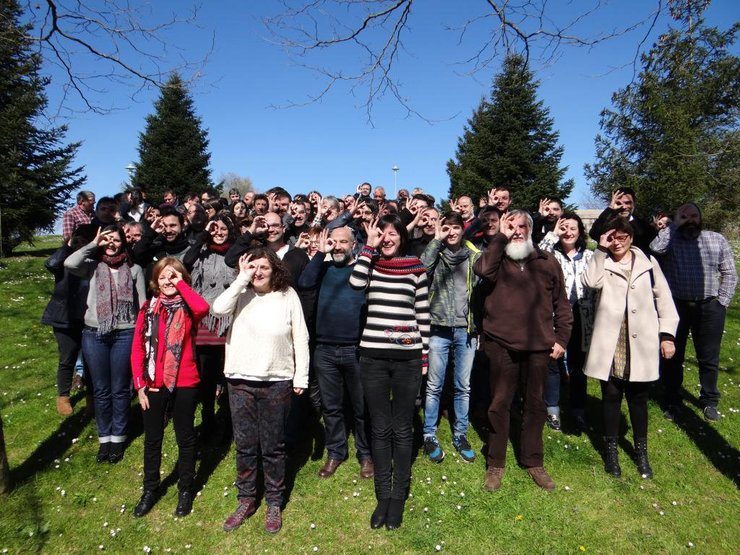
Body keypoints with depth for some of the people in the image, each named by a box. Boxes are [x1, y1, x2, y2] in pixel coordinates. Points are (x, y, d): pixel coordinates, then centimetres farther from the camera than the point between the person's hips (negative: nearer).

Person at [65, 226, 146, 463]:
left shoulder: (134, 269, 3)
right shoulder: (93, 266, 4)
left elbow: (142, 305, 4)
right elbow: (69, 263, -19)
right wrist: (94, 244, -9)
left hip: (125, 334, -1)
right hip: (95, 334, 1)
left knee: (120, 389, 8)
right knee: (101, 390, 11)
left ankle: (118, 438, 23)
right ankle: (104, 438, 25)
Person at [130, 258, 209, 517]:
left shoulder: (188, 308, -5)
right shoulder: (148, 309, 3)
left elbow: (203, 307, -31)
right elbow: (137, 348, 2)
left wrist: (181, 285, -18)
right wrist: (139, 384, -4)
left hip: (184, 384, -3)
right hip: (153, 385, 3)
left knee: (185, 438, 11)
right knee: (152, 439, 16)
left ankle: (185, 490, 28)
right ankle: (150, 489, 35)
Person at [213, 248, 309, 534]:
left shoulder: (288, 296, -3)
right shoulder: (241, 294, 0)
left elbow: (300, 338, 0)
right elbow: (219, 309, -21)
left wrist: (301, 377, -1)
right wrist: (242, 278, -17)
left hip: (276, 382, -1)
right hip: (240, 381, 2)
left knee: (273, 447, 10)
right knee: (245, 445, 13)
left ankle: (274, 503, 28)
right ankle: (246, 500, 32)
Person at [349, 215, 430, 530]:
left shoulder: (416, 269, 3)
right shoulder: (370, 264, 6)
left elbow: (423, 313, 5)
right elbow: (355, 284, -17)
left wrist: (424, 354, 4)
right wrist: (369, 247, -10)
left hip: (407, 358, -1)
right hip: (373, 357, 1)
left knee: (402, 429, 9)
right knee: (380, 429, 10)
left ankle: (398, 496, 24)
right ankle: (382, 495, 25)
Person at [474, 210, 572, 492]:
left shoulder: (547, 262, 8)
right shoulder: (498, 259, 3)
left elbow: (561, 303, 11)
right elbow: (482, 269, -21)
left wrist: (561, 338, 5)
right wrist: (501, 237, -14)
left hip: (538, 346, 2)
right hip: (502, 344, -2)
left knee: (535, 404, 14)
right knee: (499, 403, 7)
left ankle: (533, 461, 31)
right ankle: (496, 464, 22)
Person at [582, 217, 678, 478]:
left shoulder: (647, 262, 7)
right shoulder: (602, 263, 4)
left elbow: (663, 298, 7)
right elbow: (591, 281, -18)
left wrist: (667, 334, 1)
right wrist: (601, 250, -14)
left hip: (641, 344, 1)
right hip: (610, 344, -1)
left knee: (638, 397, 12)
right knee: (611, 395, 7)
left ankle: (641, 450, 28)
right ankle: (611, 449, 23)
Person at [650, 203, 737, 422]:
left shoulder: (717, 240, 7)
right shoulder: (669, 239, 2)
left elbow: (730, 273, 8)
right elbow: (655, 248, -23)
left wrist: (722, 302, -1)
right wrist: (674, 226, -11)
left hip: (709, 308, 1)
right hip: (675, 306, -1)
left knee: (709, 358, 11)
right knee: (672, 356, 9)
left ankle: (709, 402, 28)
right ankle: (673, 402, 23)